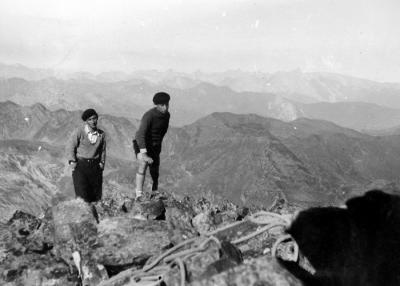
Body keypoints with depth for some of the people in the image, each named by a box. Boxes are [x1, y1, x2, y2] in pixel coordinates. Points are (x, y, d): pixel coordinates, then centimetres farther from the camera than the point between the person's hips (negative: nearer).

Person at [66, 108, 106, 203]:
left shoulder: (101, 134, 4)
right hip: (80, 164, -3)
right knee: (82, 192, -11)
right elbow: (70, 146, -3)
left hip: (95, 166, 3)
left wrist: (102, 163, 8)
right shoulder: (79, 131, -7)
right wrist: (72, 161, -10)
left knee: (96, 194, 2)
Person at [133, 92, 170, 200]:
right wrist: (144, 154, -43)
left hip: (154, 146, 6)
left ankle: (155, 191, 35)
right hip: (141, 145, -6)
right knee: (143, 164, -28)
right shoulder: (149, 116, -26)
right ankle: (139, 194, -27)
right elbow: (140, 135, -35)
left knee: (155, 172, 12)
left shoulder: (166, 115, -3)